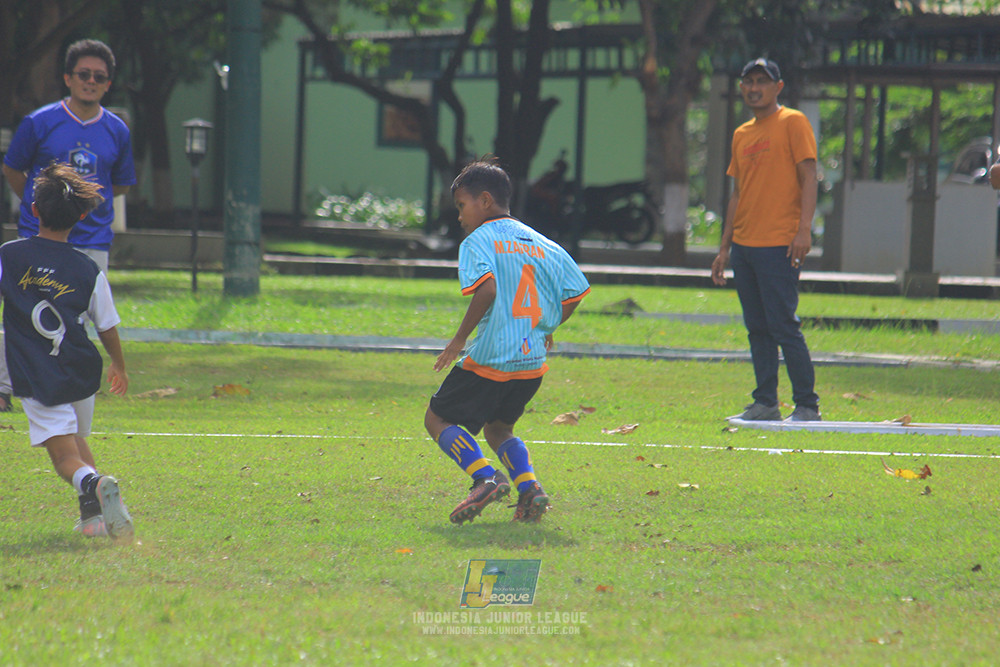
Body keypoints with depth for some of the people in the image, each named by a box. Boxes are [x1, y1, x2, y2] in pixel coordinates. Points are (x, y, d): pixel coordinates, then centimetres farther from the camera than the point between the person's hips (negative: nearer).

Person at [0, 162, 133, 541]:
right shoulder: (88, 271, -1)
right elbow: (107, 328, 7)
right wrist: (119, 366, 25)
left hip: (36, 380, -3)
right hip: (81, 374, 3)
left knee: (64, 454, -5)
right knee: (78, 442, 26)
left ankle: (92, 483, -36)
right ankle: (93, 517, 20)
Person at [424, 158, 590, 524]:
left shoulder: (477, 242, -7)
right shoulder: (542, 244, 12)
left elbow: (487, 288, -25)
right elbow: (576, 291, 10)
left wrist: (460, 338, -17)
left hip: (491, 360, -7)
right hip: (533, 361, 7)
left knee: (438, 419, 10)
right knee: (498, 427, 25)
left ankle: (485, 477, -11)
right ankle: (528, 486, 1)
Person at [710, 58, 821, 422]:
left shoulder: (792, 123, -3)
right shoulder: (741, 135, 18)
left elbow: (808, 177, -10)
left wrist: (804, 229, -20)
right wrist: (725, 248, 18)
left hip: (779, 245, -7)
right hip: (744, 246, 7)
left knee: (784, 327, -10)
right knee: (757, 329, 8)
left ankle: (807, 405, -6)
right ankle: (765, 403, 12)